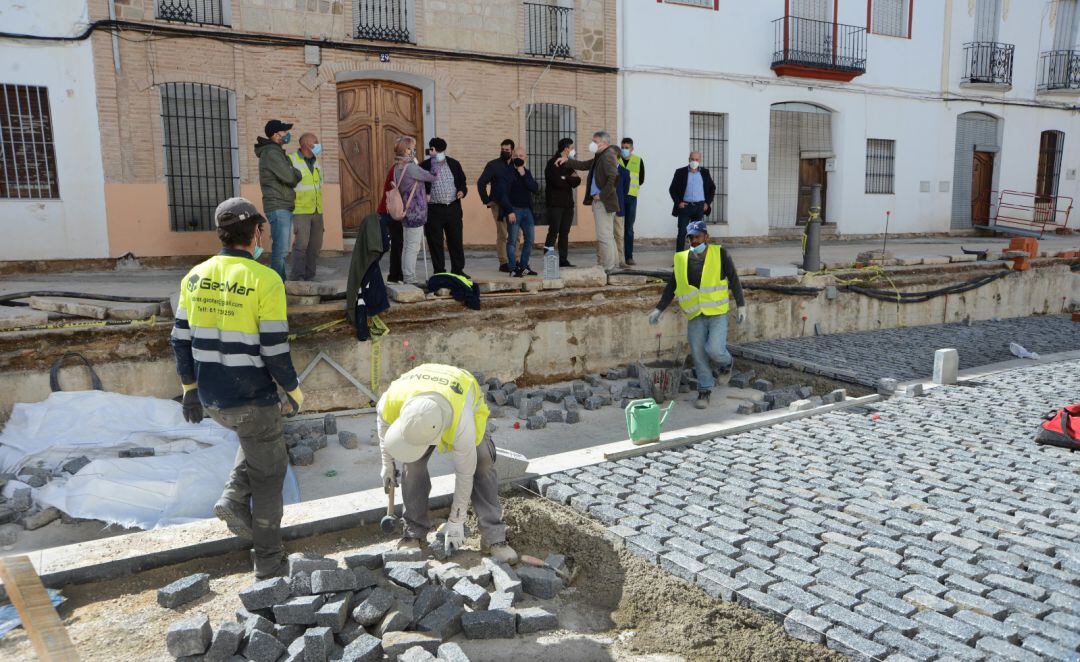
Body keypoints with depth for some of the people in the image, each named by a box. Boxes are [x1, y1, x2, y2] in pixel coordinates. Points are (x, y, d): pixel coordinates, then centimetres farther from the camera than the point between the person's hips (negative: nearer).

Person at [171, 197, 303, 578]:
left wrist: (190, 389, 17)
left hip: (210, 399, 6)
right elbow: (275, 351, -18)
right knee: (268, 475, 13)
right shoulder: (264, 280, -18)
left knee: (255, 441, 35)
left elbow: (181, 340, 6)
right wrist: (294, 392, -2)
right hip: (253, 400, -6)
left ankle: (234, 498, 17)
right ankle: (268, 562, 22)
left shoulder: (195, 277, 0)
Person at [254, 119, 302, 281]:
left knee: (282, 249, 14)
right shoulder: (271, 153, -13)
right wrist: (299, 174, -1)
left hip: (285, 207, 10)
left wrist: (295, 173, -2)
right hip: (277, 207, -10)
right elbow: (289, 177, -20)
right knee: (280, 249, -11)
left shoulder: (277, 152, 20)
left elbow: (289, 172, 19)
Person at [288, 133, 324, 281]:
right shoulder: (292, 161, -8)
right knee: (301, 244, -11)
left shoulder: (316, 162, 15)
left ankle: (310, 277, 16)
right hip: (301, 211, -7)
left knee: (315, 245, 7)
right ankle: (298, 279, -5)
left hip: (317, 211, 7)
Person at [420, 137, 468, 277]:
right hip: (433, 209, -3)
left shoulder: (454, 164, 8)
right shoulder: (424, 166, -1)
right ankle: (439, 272, 11)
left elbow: (462, 182, 17)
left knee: (456, 240, 7)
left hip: (453, 208, 3)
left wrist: (463, 191, -2)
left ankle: (458, 269, 18)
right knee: (435, 242, 1)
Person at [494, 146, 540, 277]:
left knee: (529, 240, 7)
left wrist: (523, 175, -10)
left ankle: (523, 266, 17)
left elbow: (535, 188, -1)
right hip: (514, 210, -6)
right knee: (512, 240, -7)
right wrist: (509, 211, -17)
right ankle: (513, 268, -3)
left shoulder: (527, 173, 15)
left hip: (527, 209, 6)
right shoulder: (507, 173, -4)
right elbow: (501, 193, -11)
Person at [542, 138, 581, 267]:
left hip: (567, 203, 7)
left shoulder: (569, 164, 18)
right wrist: (570, 180, -2)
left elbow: (577, 181, 7)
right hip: (555, 203, -7)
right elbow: (558, 182, -19)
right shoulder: (553, 163, -7)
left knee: (565, 232, 7)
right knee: (553, 232, -8)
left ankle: (563, 260, 10)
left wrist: (566, 179, -11)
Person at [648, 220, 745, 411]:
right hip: (695, 316, 3)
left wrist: (741, 305, -1)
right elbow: (671, 287, 10)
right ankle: (704, 391, 19)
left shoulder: (720, 254, -3)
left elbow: (734, 280, 2)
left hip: (717, 312, -3)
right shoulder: (681, 259, 3)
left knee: (714, 349, -17)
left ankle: (726, 362, 19)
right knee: (698, 355, 3)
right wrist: (659, 309, 4)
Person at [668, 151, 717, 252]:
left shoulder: (705, 172, 9)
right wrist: (678, 202, -6)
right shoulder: (680, 172, 2)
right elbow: (672, 189, 4)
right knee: (682, 232, -6)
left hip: (700, 207, 2)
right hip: (685, 206, -2)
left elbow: (712, 188, 16)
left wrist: (707, 203, 5)